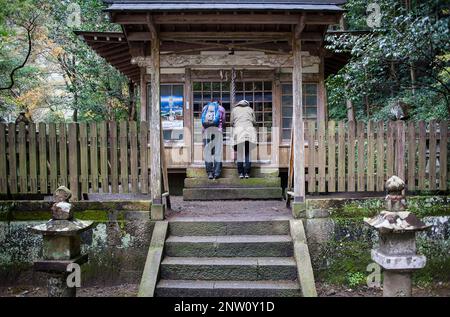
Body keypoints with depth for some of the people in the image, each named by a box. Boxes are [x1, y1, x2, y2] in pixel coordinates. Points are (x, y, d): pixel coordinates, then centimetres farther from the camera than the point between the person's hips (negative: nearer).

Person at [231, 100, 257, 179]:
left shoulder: (234, 109, 20)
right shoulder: (250, 109, 21)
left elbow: (232, 123, 15)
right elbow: (254, 122, 15)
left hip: (239, 131, 0)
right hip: (249, 131, 1)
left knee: (240, 153, 3)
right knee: (248, 153, 3)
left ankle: (241, 173, -2)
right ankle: (247, 173, -2)